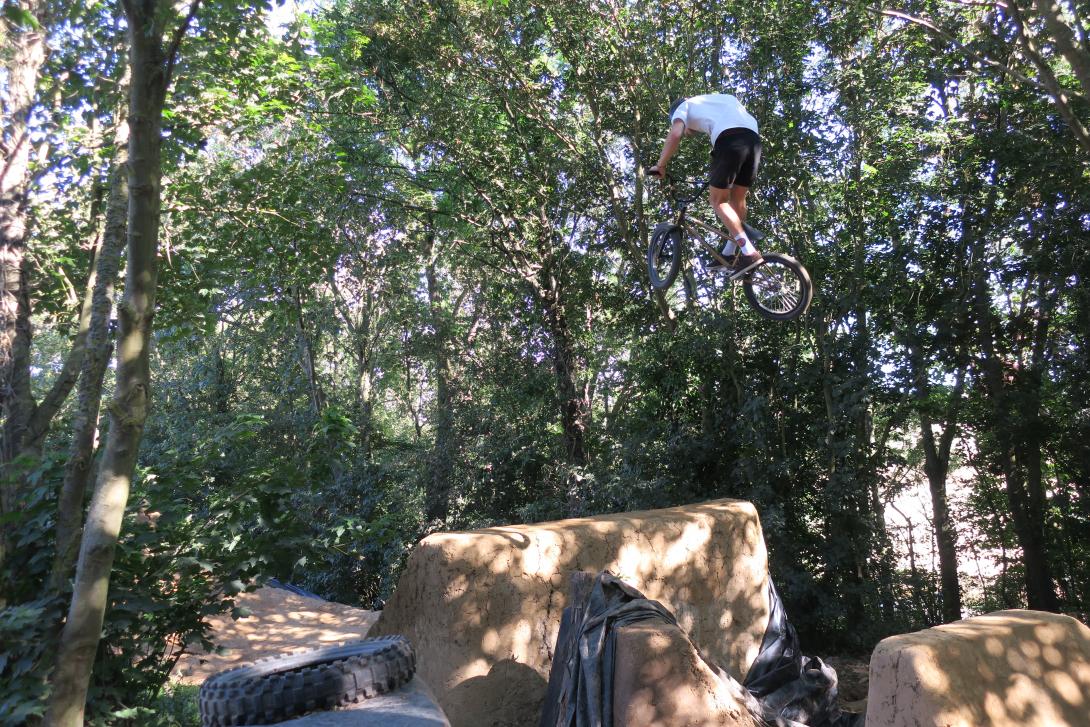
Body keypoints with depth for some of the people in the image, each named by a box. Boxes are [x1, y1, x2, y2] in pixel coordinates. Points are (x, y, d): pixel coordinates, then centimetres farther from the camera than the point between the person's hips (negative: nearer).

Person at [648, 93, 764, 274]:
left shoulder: (683, 107, 23)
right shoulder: (720, 99, 41)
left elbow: (675, 135, 2)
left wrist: (660, 166, 9)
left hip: (729, 139, -6)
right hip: (753, 138, 6)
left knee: (717, 200, 2)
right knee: (737, 199, 16)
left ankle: (749, 253, -9)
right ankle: (729, 254, 20)